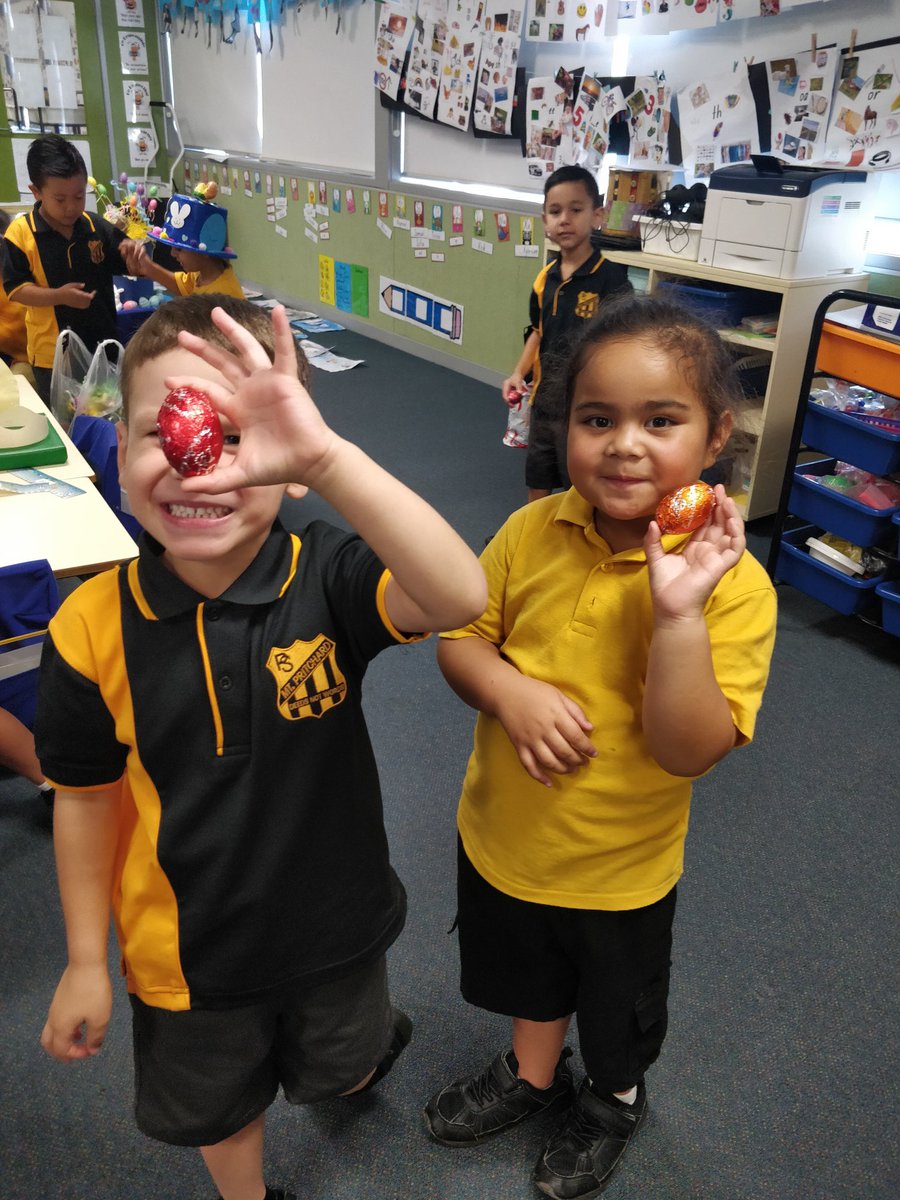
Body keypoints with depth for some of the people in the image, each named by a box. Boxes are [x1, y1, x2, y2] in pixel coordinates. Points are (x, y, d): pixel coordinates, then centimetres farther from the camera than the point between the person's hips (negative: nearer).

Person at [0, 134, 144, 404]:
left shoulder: (97, 227, -4)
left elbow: (130, 268, 5)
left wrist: (135, 256, -18)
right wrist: (59, 296, -25)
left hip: (101, 345, 2)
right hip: (52, 352, -2)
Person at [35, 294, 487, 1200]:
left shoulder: (327, 579, -25)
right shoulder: (92, 626, -20)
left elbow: (460, 597, -46)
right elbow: (87, 796, -7)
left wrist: (325, 456, -58)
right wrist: (85, 961, 2)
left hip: (331, 922, 0)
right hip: (186, 950, 1)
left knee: (341, 1073, 31)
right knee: (216, 1112, 28)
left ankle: (370, 1031, 68)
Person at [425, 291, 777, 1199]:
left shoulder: (732, 584, -24)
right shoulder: (532, 531, -15)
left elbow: (690, 750, -28)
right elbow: (460, 637, -4)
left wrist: (679, 612, -39)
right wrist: (510, 689, -25)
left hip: (620, 866, -3)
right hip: (504, 834, 3)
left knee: (618, 1008, 28)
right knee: (528, 975, 32)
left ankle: (613, 1100, 61)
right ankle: (532, 1076, 63)